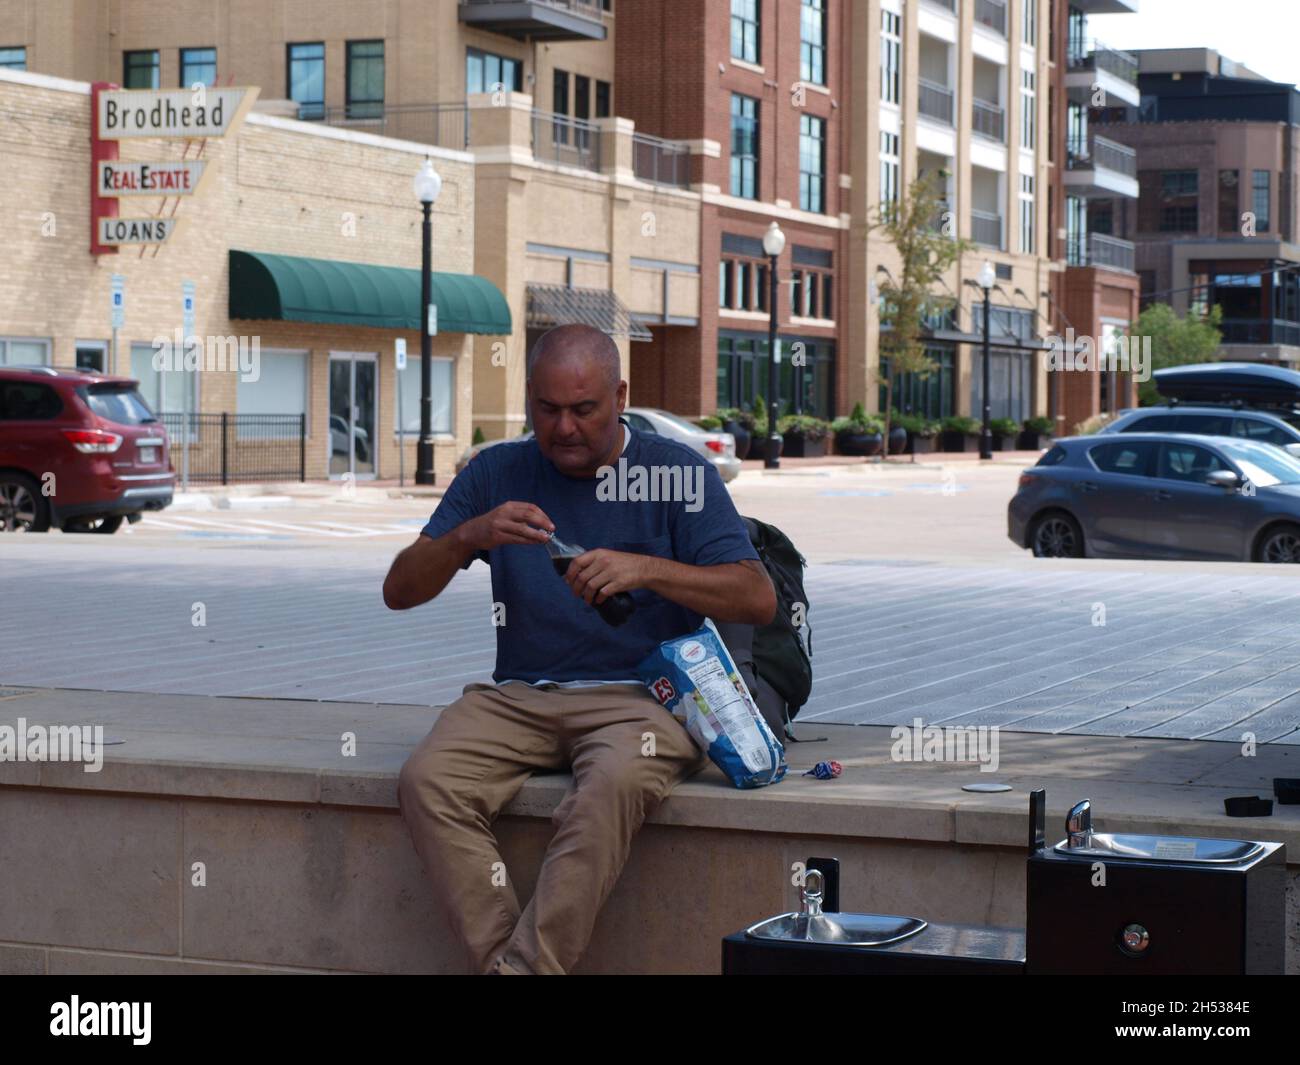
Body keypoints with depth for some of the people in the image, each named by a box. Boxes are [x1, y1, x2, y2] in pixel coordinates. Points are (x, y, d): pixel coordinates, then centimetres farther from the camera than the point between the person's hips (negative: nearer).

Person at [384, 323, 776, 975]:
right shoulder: (496, 473, 12)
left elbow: (759, 600, -6)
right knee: (426, 781, -27)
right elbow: (400, 591, 7)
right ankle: (502, 961, -28)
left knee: (613, 784, -37)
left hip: (642, 694, -3)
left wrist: (645, 569, -20)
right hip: (519, 695, 3)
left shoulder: (678, 473, 3)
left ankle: (530, 962, -31)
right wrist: (469, 535, -13)